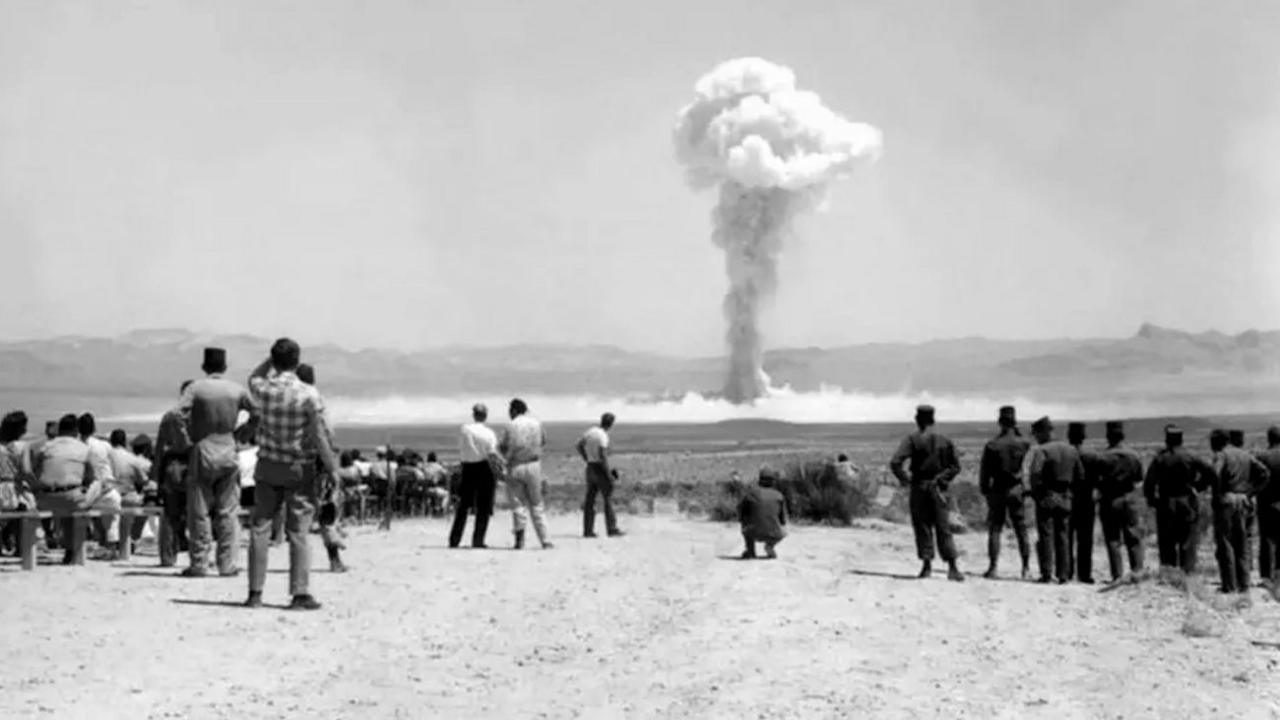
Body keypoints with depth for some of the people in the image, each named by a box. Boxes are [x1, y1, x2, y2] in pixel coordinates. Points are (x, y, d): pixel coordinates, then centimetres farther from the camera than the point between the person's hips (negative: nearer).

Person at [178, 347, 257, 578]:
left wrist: (191, 436, -2)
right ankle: (227, 565, 7)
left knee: (200, 512, 4)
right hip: (229, 454, 2)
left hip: (203, 452, -2)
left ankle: (199, 564, 4)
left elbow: (180, 415, -16)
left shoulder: (196, 388, -5)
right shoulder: (237, 390, 2)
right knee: (227, 512, 7)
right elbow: (257, 414, 6)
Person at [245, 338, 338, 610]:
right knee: (298, 532, 1)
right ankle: (300, 594, 1)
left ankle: (255, 593, 9)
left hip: (267, 467, 3)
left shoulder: (263, 389, -5)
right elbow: (319, 439, -14)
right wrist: (333, 468, -4)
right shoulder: (309, 395, -15)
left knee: (260, 527, 8)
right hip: (299, 469, -3)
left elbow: (254, 377, 23)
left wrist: (273, 357, 13)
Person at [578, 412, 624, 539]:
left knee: (590, 500, 8)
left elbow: (579, 446, 18)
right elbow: (603, 456, -24)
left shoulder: (590, 432, 7)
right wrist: (609, 473, -17)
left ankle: (587, 530, 7)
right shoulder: (603, 436, -18)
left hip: (590, 468, 8)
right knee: (608, 499, 0)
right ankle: (612, 529, 0)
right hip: (600, 469, -8)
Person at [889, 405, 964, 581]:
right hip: (938, 489, 2)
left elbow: (895, 463, -16)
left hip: (919, 488, -2)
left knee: (922, 528, 6)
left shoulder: (912, 440, -6)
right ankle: (952, 567, -5)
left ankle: (927, 566, 5)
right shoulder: (944, 441, 5)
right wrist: (943, 479, 12)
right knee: (943, 529, 3)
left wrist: (903, 478, -2)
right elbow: (955, 466, 7)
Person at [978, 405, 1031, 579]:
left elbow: (984, 470, -6)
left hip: (997, 490, -1)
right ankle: (1026, 568, 6)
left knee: (994, 529, 5)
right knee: (1021, 530, 7)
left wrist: (984, 489, 8)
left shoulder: (992, 445, -8)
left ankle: (993, 568, 1)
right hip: (1017, 490, 1)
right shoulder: (1023, 444, -6)